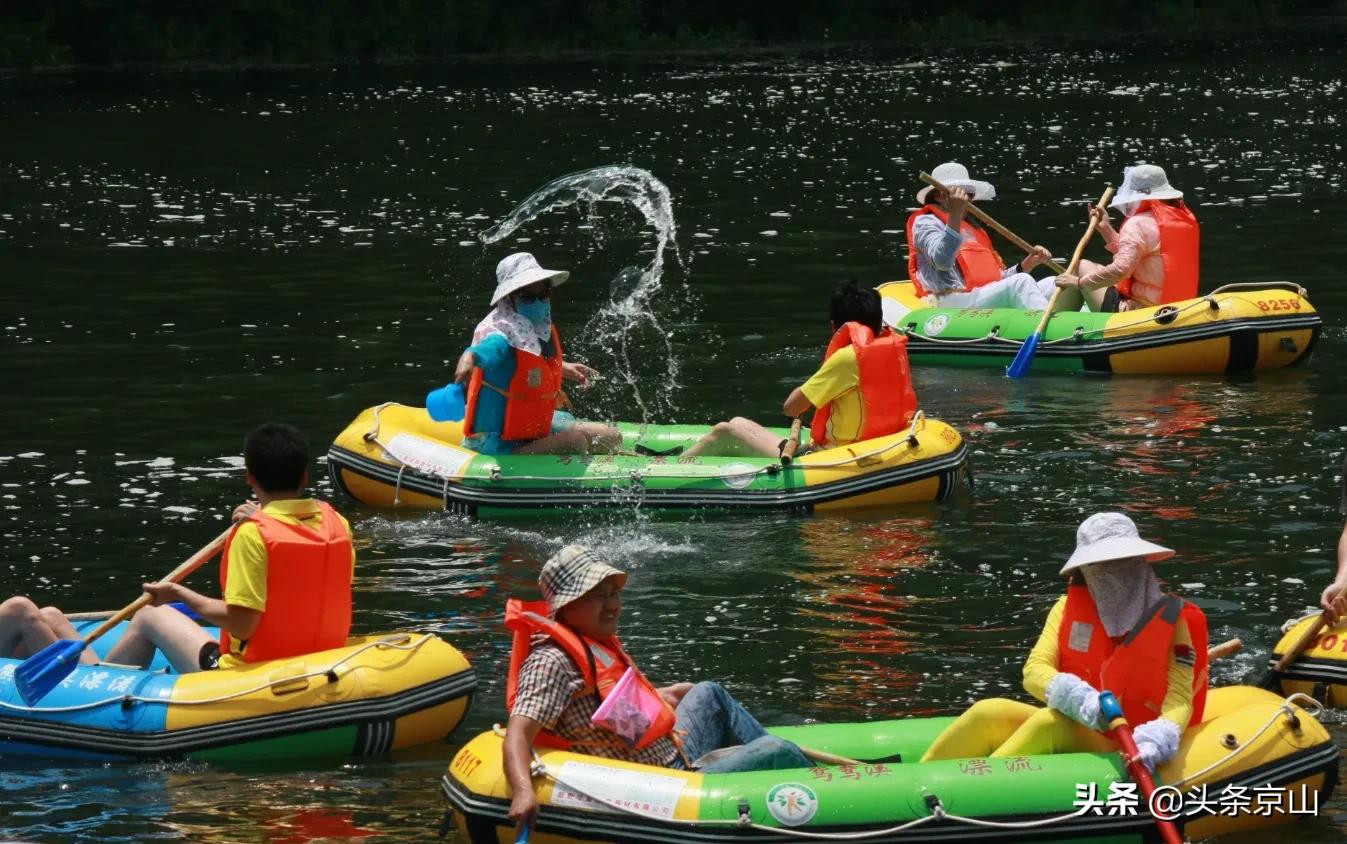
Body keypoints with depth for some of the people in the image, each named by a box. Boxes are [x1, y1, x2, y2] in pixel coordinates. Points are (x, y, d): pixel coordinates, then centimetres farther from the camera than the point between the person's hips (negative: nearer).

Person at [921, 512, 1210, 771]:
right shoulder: (1069, 609, 6)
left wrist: (1159, 737, -34)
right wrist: (1077, 697, -29)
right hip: (1068, 730, 4)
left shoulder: (1171, 621, -3)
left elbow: (1180, 700, -11)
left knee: (1049, 723, -32)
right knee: (990, 713, -20)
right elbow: (1034, 671, -6)